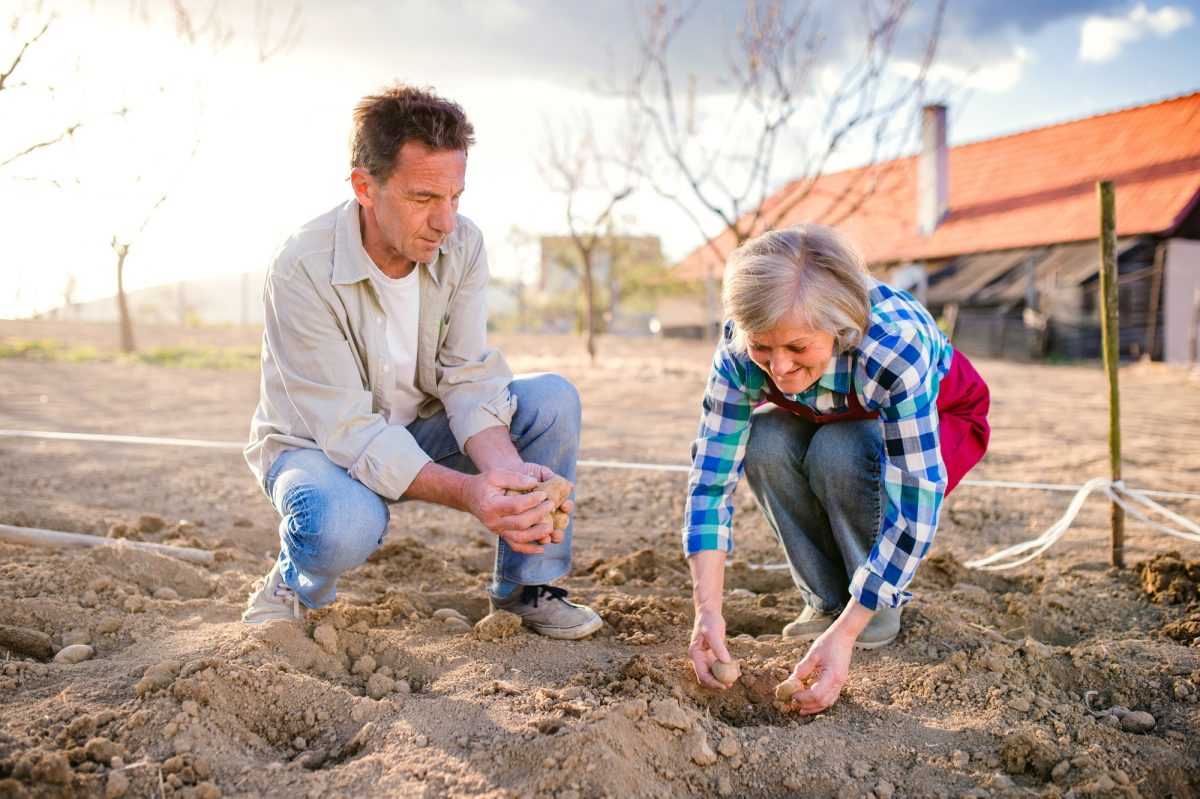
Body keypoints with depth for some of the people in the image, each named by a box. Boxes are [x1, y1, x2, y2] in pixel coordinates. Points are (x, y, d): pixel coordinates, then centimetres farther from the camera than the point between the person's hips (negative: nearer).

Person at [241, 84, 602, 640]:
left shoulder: (461, 246, -14)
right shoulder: (303, 270, -30)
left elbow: (469, 378, -16)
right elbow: (348, 429, -32)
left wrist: (508, 470, -37)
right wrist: (466, 492, -46)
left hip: (419, 430, 5)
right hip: (317, 443, -5)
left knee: (553, 400, -16)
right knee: (345, 526, -39)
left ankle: (525, 587, -1)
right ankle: (291, 585, -2)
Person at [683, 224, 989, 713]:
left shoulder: (894, 346, -41)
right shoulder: (741, 350, -30)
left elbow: (915, 507, -39)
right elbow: (711, 477, -28)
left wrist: (845, 635, -43)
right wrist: (708, 610, -38)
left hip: (938, 420, -3)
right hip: (833, 422, 4)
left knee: (838, 453, -34)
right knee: (763, 444, -28)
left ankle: (884, 607, -9)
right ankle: (828, 600, -8)